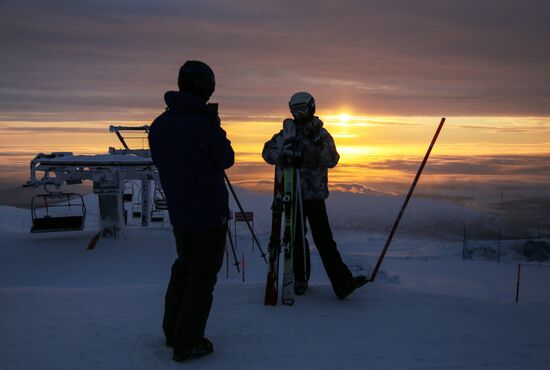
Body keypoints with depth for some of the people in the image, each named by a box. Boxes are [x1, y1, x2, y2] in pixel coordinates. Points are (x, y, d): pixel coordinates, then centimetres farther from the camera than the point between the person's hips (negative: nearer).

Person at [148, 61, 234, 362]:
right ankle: (187, 343, 9)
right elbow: (226, 160, -8)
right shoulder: (203, 125, -21)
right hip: (209, 211, -7)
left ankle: (172, 332, 31)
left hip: (178, 211, 7)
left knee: (183, 267, 21)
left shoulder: (159, 125, 1)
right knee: (202, 275, 3)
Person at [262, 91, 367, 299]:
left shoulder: (321, 134, 8)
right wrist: (285, 155, -20)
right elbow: (268, 152, -2)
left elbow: (332, 161, -4)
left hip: (315, 194, -1)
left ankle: (342, 282, -8)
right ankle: (300, 280, 19)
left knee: (323, 238, -7)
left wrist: (318, 142, -18)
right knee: (296, 237, 5)